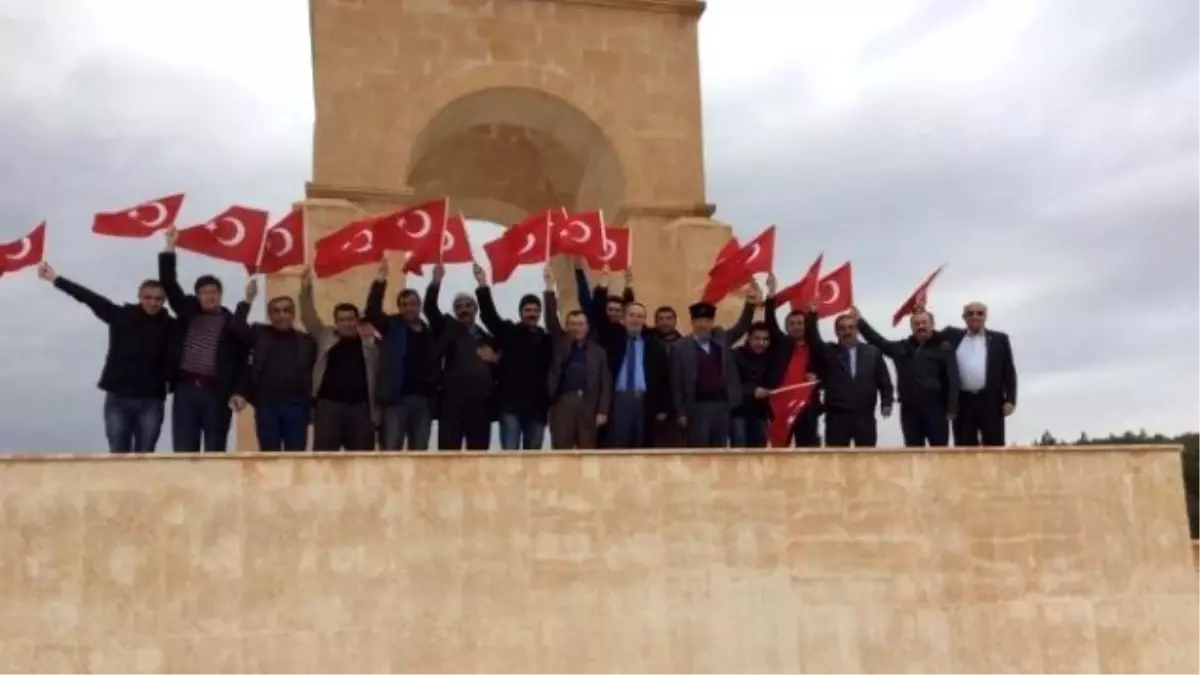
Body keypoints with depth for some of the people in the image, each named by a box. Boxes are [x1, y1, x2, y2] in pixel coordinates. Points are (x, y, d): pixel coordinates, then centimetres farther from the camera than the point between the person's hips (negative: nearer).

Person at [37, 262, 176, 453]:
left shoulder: (170, 326, -1)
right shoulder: (121, 315, 4)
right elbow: (90, 298, 4)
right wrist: (55, 278, 3)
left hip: (151, 400, -1)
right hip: (117, 397, 1)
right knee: (118, 455, 4)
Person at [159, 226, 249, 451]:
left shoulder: (232, 323, 5)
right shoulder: (188, 312, 13)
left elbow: (241, 360, 2)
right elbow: (169, 284, 9)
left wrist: (238, 392, -7)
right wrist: (170, 248, 2)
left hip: (217, 392, -2)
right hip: (185, 389, 2)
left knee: (214, 452, 2)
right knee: (184, 451, 0)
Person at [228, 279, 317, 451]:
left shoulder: (307, 341, 12)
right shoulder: (260, 334, 13)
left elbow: (314, 373, 7)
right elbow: (236, 329, -4)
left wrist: (311, 405, -1)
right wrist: (248, 300, -11)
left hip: (296, 405, 0)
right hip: (266, 403, 0)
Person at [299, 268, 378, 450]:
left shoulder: (371, 344, 7)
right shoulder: (325, 337, 10)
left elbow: (379, 375, 3)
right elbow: (309, 318, -2)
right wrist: (306, 292, -19)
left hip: (360, 406, 0)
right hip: (328, 404, 0)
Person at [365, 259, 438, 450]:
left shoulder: (429, 333, 12)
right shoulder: (392, 327, 5)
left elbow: (434, 366, 11)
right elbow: (372, 311, -13)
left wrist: (434, 394, -1)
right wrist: (379, 282, -23)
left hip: (423, 399, 3)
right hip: (396, 397, -3)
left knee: (419, 452, 8)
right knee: (391, 450, -5)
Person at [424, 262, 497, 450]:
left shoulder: (486, 338, 21)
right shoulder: (448, 328, 11)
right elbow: (430, 309, -6)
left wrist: (495, 359, 2)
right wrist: (436, 282, -19)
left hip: (481, 403, 3)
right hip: (453, 401, -3)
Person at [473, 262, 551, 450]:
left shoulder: (546, 339, 10)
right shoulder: (508, 332, 7)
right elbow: (489, 315, -6)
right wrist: (483, 287, -16)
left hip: (536, 406, 2)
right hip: (511, 403, -2)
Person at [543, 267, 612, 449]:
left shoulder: (598, 351, 9)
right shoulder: (560, 344, 10)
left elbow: (606, 383, 5)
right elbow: (551, 321, -2)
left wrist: (603, 411, -3)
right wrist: (550, 288, -11)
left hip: (589, 405, 0)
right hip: (563, 402, 0)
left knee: (587, 452, 4)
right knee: (561, 451, 0)